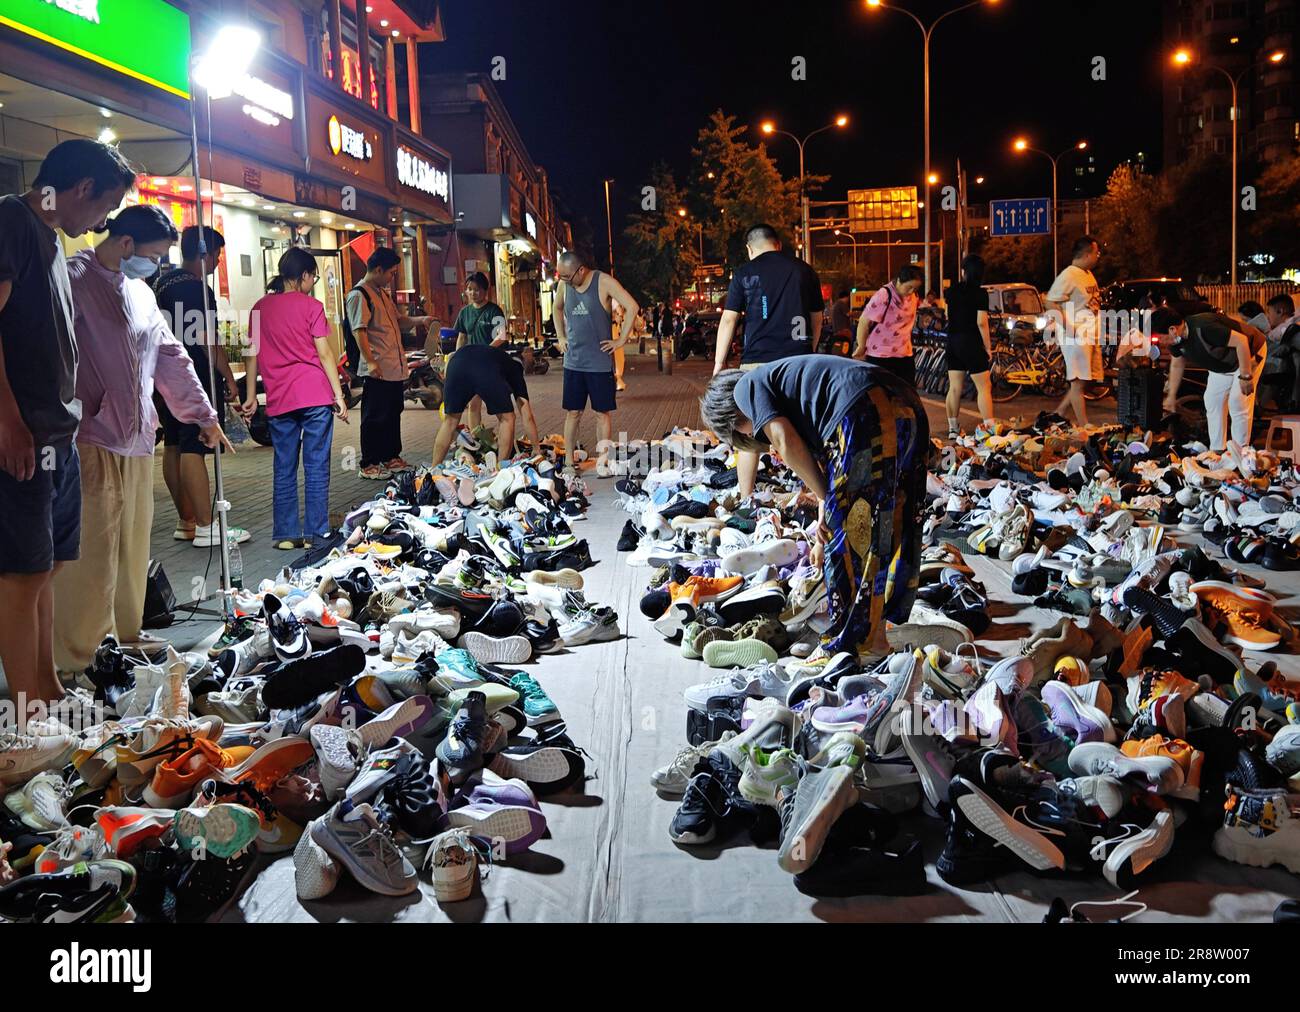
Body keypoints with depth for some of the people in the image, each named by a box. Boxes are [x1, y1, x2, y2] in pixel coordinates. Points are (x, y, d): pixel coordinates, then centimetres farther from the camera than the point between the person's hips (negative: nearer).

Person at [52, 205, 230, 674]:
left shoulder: (140, 292, 19)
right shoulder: (74, 280, -7)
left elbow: (172, 358, 26)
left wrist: (204, 415, 30)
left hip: (137, 442, 8)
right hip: (92, 442, -8)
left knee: (132, 554, 12)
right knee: (91, 557, -8)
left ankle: (123, 647, 22)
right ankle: (76, 665, -1)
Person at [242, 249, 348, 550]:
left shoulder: (260, 308, 9)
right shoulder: (311, 306, -3)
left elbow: (253, 354, 10)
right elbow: (325, 353, -5)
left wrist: (252, 395, 15)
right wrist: (339, 395, -3)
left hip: (279, 400, 4)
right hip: (315, 395, -3)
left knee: (284, 469, 9)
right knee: (316, 466, 3)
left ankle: (286, 534, 11)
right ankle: (315, 533, 5)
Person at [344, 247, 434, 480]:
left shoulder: (383, 293, 19)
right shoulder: (359, 295, -11)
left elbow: (399, 321, 27)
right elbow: (359, 331, -18)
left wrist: (420, 320, 9)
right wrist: (370, 362, -25)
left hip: (395, 367, 9)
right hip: (377, 371, -9)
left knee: (394, 413, 15)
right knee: (375, 417, -3)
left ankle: (391, 457, 26)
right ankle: (369, 465, 3)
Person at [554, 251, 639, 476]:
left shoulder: (603, 282, -10)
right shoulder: (564, 284, 4)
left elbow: (632, 307, -13)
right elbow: (557, 308, 24)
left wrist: (621, 339, -13)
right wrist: (561, 337, 14)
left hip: (600, 362, -4)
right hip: (573, 362, 4)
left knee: (603, 413, 3)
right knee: (572, 412, 4)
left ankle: (602, 462, 9)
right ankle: (569, 462, 10)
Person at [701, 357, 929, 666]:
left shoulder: (747, 387, 14)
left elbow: (787, 443, -3)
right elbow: (822, 463, 34)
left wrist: (825, 499, 7)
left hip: (867, 412, -9)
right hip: (909, 407, 9)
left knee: (850, 537, 2)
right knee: (891, 530, 16)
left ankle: (849, 644, 10)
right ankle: (874, 633, 26)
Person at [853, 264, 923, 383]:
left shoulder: (912, 296, 6)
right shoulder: (883, 296, -17)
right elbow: (864, 322, -14)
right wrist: (861, 347, -8)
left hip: (905, 354, 7)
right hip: (880, 355, -7)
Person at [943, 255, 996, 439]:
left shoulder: (952, 290, 5)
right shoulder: (980, 293, -11)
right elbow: (982, 323, -14)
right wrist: (988, 347, -8)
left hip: (953, 341, 6)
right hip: (971, 342, -6)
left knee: (954, 388, 10)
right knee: (984, 387, -1)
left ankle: (953, 428, 14)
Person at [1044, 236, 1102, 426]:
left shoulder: (1089, 275, 17)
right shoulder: (1068, 275, -13)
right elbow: (1050, 302, -18)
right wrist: (1068, 327, -23)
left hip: (1092, 335, 9)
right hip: (1076, 337, -9)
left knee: (1086, 380, 11)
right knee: (1079, 382, -5)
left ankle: (1058, 414, 22)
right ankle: (1084, 428, -2)